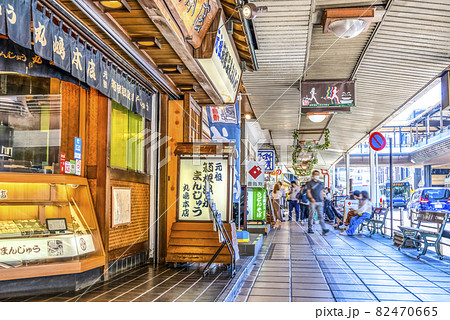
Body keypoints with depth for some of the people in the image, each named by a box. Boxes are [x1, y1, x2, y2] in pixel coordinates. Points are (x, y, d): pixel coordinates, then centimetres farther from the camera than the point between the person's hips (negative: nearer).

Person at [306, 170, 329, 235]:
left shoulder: (321, 183, 15)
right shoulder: (309, 183, 0)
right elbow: (308, 192, -8)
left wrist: (322, 200, 16)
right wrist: (311, 198, -25)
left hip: (320, 202, 4)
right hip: (312, 202, -3)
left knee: (321, 216, -4)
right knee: (311, 216, 3)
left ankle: (324, 230, -13)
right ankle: (310, 229, 15)